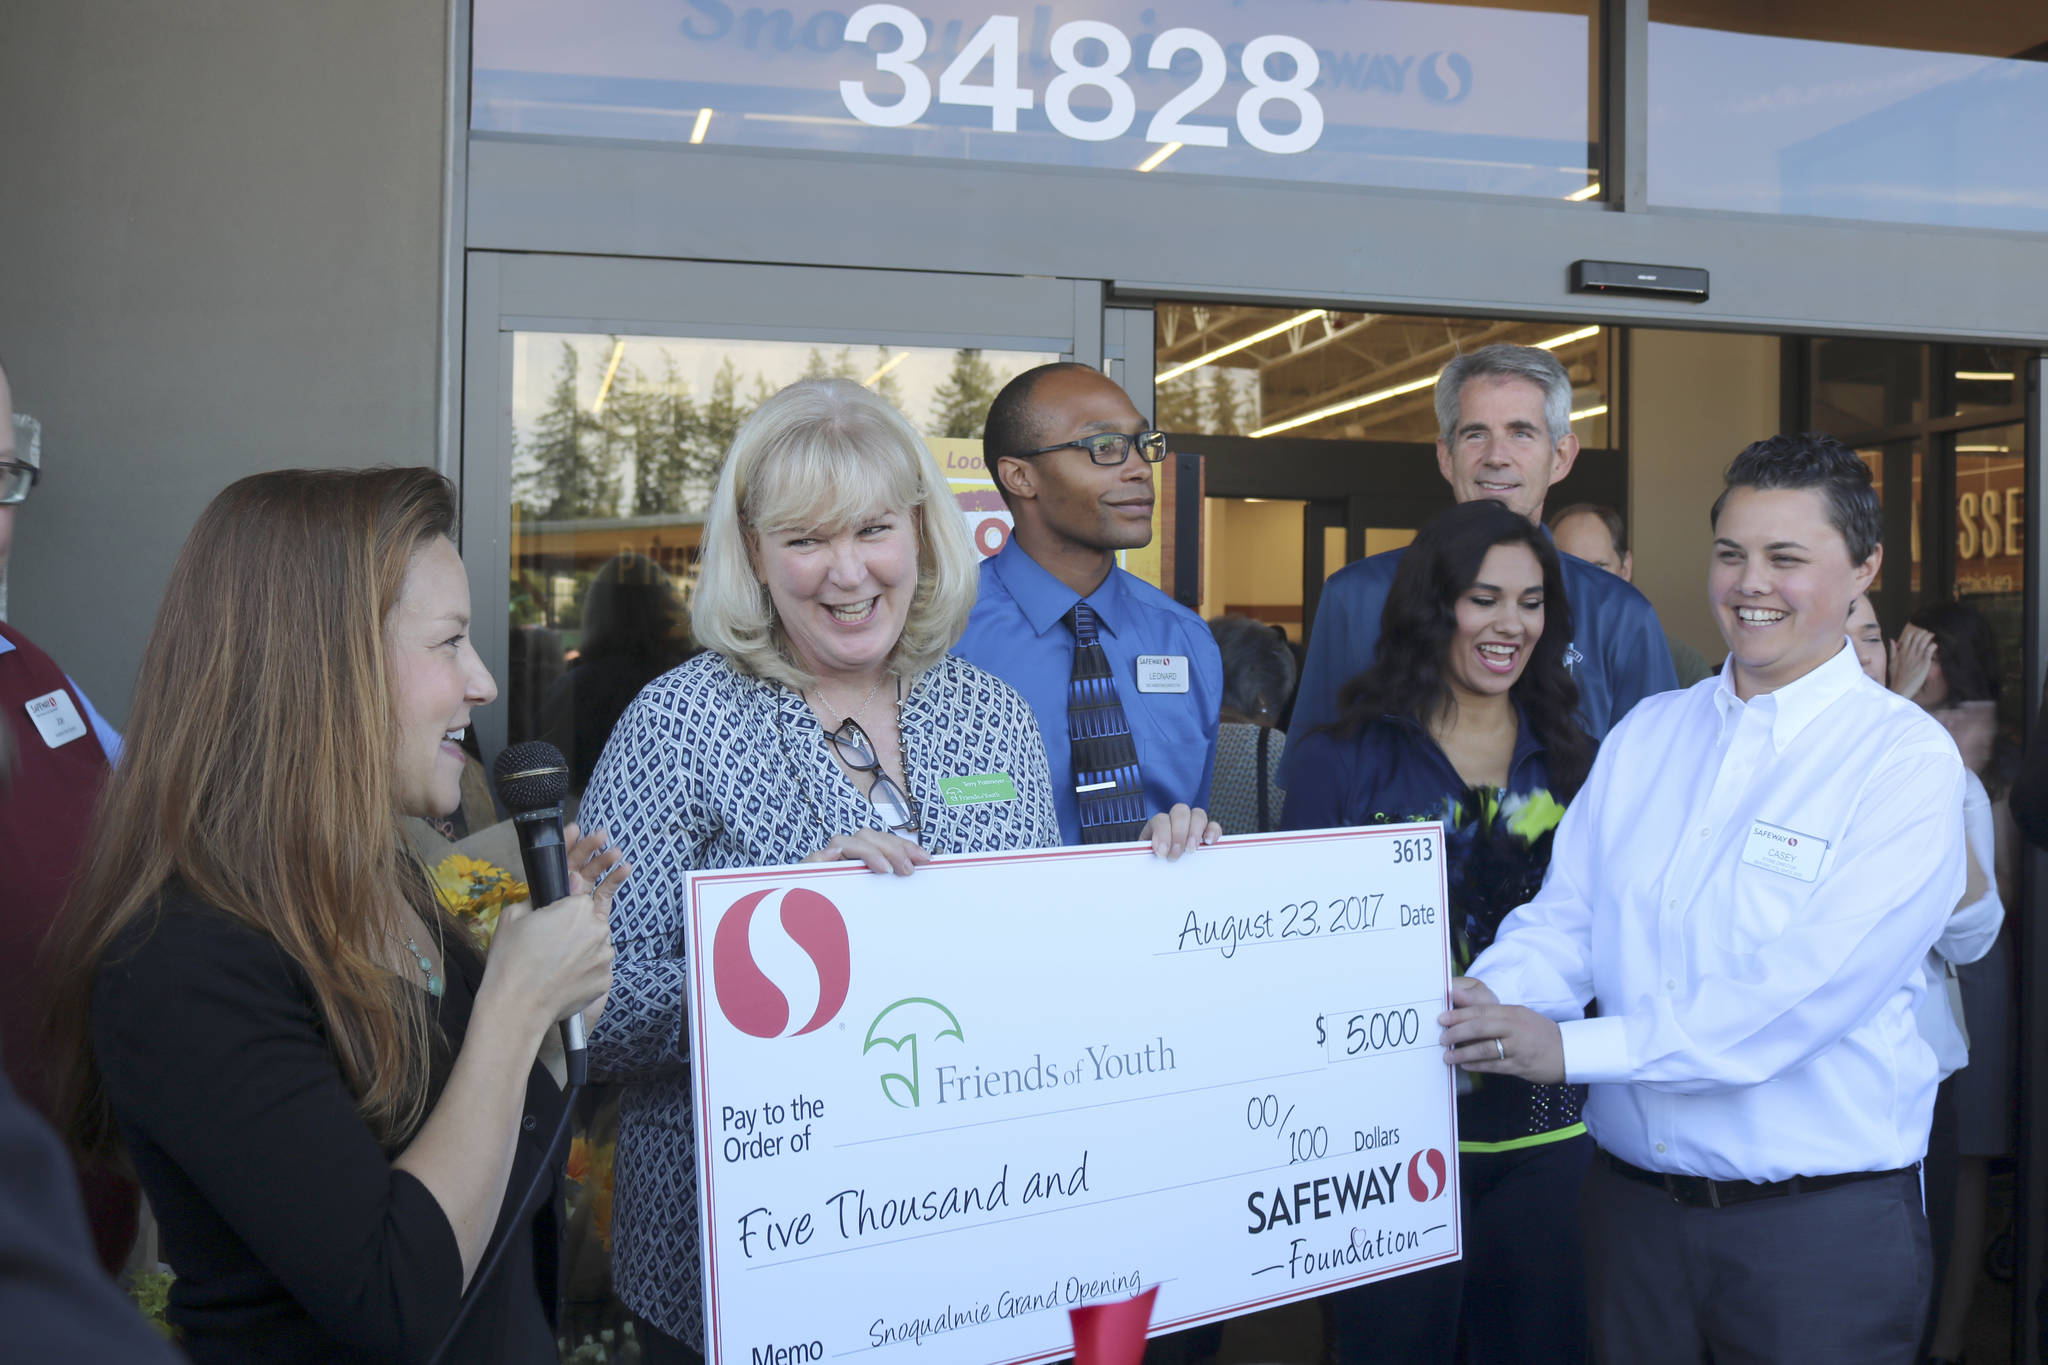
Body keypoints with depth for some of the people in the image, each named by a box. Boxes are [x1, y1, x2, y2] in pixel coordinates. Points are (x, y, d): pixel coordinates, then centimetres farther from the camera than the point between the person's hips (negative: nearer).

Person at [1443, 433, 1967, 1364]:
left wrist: (1574, 1048, -24)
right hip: (1632, 1200, 4)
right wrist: (1487, 999, -20)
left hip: (1821, 1218, -4)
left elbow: (1809, 984, -21)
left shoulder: (1905, 758, -10)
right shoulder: (1645, 736, 7)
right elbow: (1564, 918, 2)